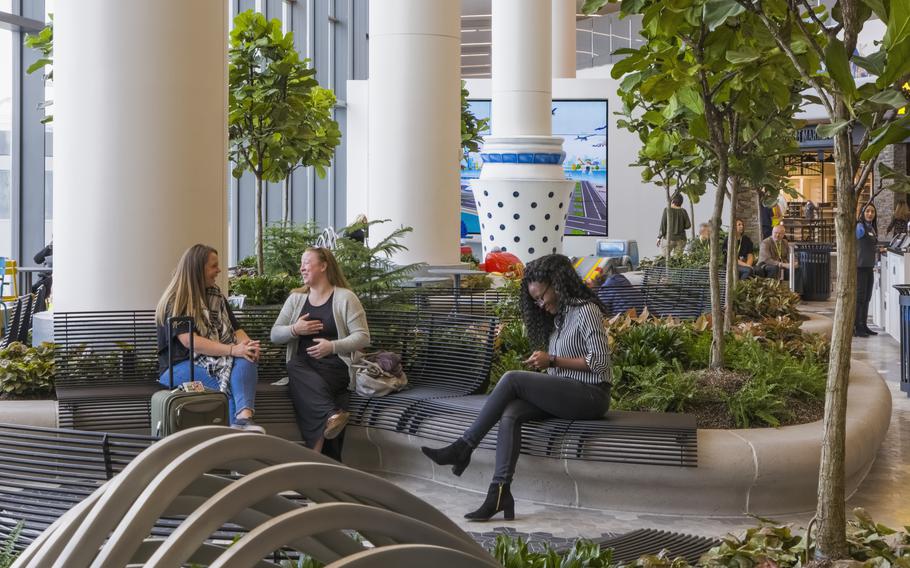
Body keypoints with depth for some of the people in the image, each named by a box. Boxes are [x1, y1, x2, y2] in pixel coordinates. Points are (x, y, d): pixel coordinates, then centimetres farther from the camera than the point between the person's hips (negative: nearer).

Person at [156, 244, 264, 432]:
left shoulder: (216, 295, 18)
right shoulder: (175, 302, -3)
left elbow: (235, 330, 12)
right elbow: (189, 341, -17)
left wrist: (248, 345, -13)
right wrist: (232, 350, -25)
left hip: (218, 360, 5)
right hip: (179, 367, -4)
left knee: (246, 360, -30)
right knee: (232, 389, -32)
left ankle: (244, 417, -53)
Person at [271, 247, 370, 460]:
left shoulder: (345, 298, 5)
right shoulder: (296, 298, 19)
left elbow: (363, 337, -2)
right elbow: (274, 335, 16)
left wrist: (332, 346, -17)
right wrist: (295, 330, -6)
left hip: (334, 365, -4)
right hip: (302, 365, 4)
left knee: (307, 387, -36)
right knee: (294, 368, -35)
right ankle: (332, 414, -50)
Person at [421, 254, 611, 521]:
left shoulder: (586, 311, -7)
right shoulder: (559, 315, 20)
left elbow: (600, 361, -14)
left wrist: (552, 361, -15)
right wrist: (545, 366, 1)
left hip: (591, 396, -8)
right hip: (564, 394, 8)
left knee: (512, 379, -24)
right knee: (510, 414, -22)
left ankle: (463, 448, -18)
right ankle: (500, 492, -33)